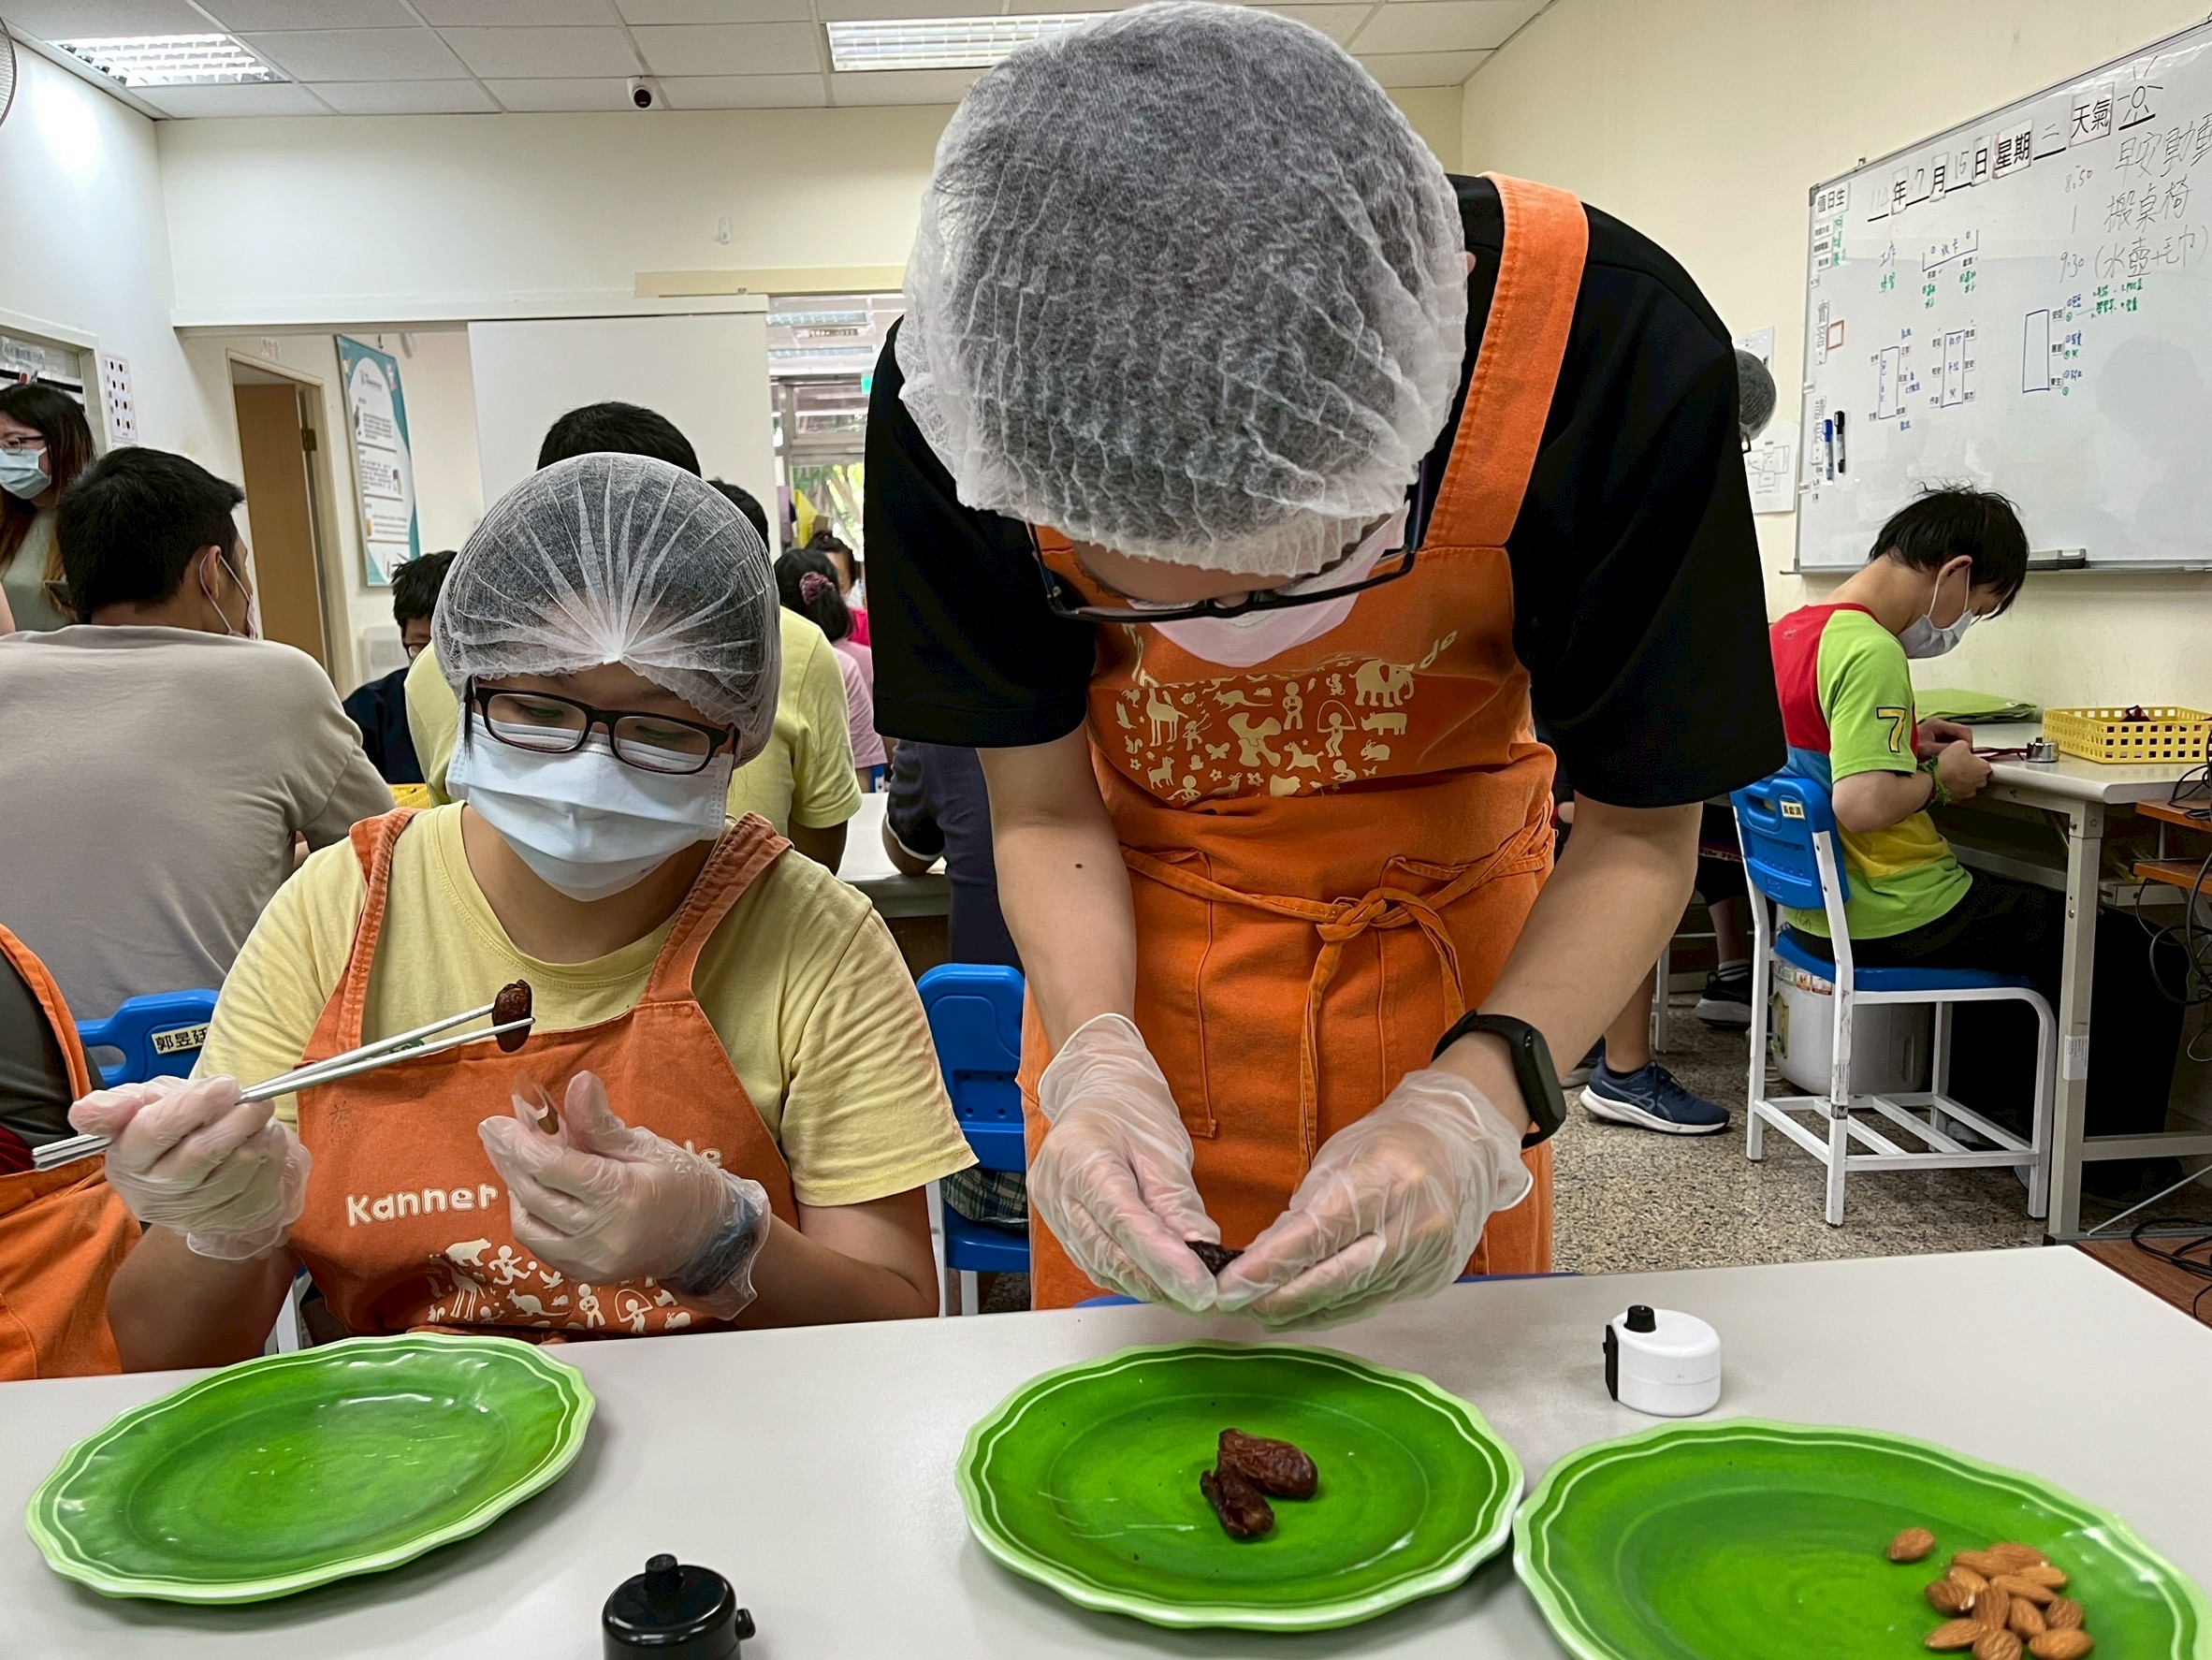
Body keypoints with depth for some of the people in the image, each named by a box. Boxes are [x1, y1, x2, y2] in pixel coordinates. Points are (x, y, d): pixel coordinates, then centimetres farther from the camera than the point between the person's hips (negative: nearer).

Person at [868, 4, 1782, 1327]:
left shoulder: (1615, 348, -29)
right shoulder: (951, 395, -26)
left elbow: (1639, 833, -19)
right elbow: (1044, 809, -14)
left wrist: (1475, 1101, -35)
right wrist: (1095, 1060, -31)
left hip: (1452, 945, 0)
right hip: (1136, 944, 1)